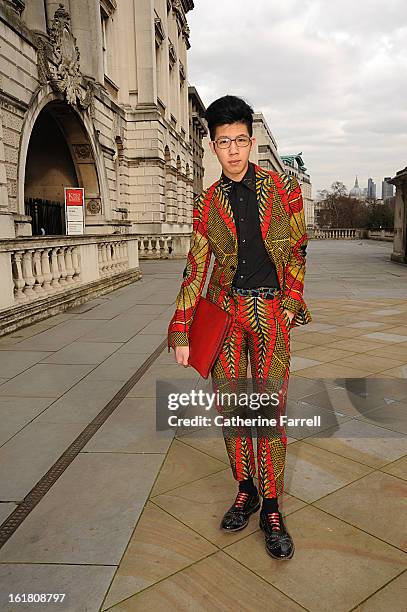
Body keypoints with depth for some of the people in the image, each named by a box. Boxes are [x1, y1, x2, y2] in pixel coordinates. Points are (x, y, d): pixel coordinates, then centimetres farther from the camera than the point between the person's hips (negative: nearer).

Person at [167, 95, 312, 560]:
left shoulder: (284, 187, 0)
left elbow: (298, 248, 8)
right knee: (229, 406, 7)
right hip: (224, 310, 2)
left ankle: (271, 508, 17)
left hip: (271, 312, -1)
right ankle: (245, 490, 28)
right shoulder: (207, 202, 2)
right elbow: (195, 268, 0)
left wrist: (290, 303, -1)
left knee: (270, 410, 1)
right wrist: (180, 333, -5)